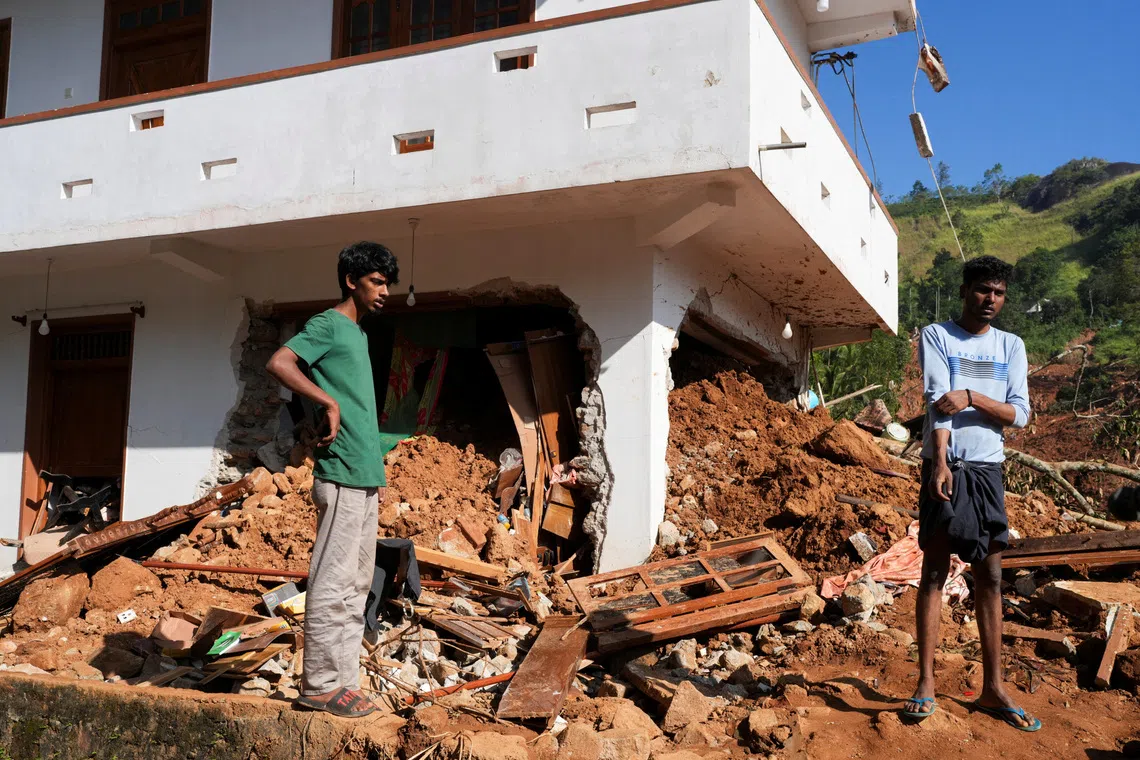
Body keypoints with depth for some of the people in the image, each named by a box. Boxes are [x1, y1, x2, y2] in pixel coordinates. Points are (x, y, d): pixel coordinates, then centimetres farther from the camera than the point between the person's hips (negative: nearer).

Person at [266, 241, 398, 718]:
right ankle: (319, 685, 3)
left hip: (365, 479, 9)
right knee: (332, 581, -5)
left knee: (356, 584, 11)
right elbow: (278, 364, -21)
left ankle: (343, 682, 18)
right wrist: (329, 402, -19)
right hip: (341, 476, -9)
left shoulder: (359, 333, 20)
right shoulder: (327, 325, -5)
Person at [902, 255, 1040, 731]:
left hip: (988, 469, 3)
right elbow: (937, 402, -12)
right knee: (935, 571, -2)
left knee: (990, 576, 6)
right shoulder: (936, 337, 2)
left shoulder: (1011, 346, 11)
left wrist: (971, 396, -15)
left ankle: (992, 687, 13)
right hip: (946, 464, -3)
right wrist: (940, 463, -23)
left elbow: (1019, 415, 1)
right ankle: (925, 683, 1)